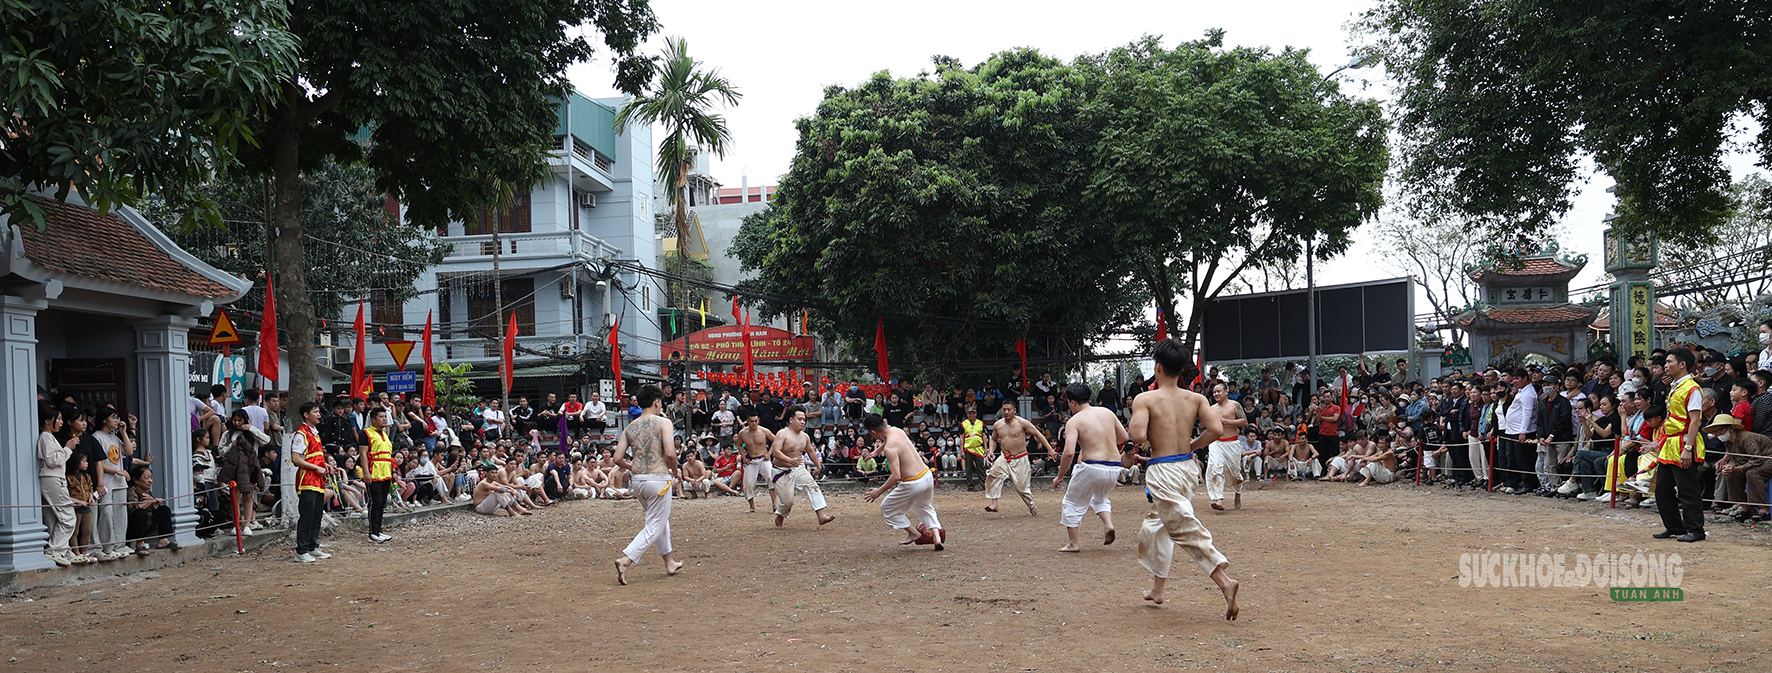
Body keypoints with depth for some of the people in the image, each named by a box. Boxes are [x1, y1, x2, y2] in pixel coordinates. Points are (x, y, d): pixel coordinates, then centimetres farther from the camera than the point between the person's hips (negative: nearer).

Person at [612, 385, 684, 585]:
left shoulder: (629, 428, 8)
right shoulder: (663, 423, -6)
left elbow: (618, 459, 4)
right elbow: (670, 453, -17)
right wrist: (675, 471, 1)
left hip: (637, 480, 7)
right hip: (658, 478, -6)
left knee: (660, 519, 25)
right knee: (654, 527, 2)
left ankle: (669, 562, 33)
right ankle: (625, 560, -12)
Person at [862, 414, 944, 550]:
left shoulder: (889, 448, -21)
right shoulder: (896, 430, 4)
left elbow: (896, 476, -26)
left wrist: (878, 492, -17)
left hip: (913, 484, -9)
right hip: (927, 476, 9)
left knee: (887, 508, 14)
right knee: (926, 508, 32)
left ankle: (913, 533, 21)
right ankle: (937, 537, 17)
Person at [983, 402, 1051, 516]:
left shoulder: (1022, 423, -12)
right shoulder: (997, 425, 1)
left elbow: (1038, 435, -6)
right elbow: (993, 439, 19)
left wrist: (1050, 450, -9)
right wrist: (991, 450, -1)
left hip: (1020, 459, -3)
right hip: (1004, 458, 4)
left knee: (1022, 486, -1)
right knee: (993, 475, -21)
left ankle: (1032, 508, 23)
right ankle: (994, 504, -19)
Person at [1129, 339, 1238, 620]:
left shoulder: (1145, 400, -11)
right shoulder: (1195, 399, 3)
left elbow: (1138, 435, -23)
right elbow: (1216, 429, -6)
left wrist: (1134, 425, -1)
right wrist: (1192, 446, 9)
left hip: (1162, 473, -7)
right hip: (1186, 468, 7)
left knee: (1187, 530, -9)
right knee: (1156, 524, 24)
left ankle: (1225, 581, -24)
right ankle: (1157, 588, 31)